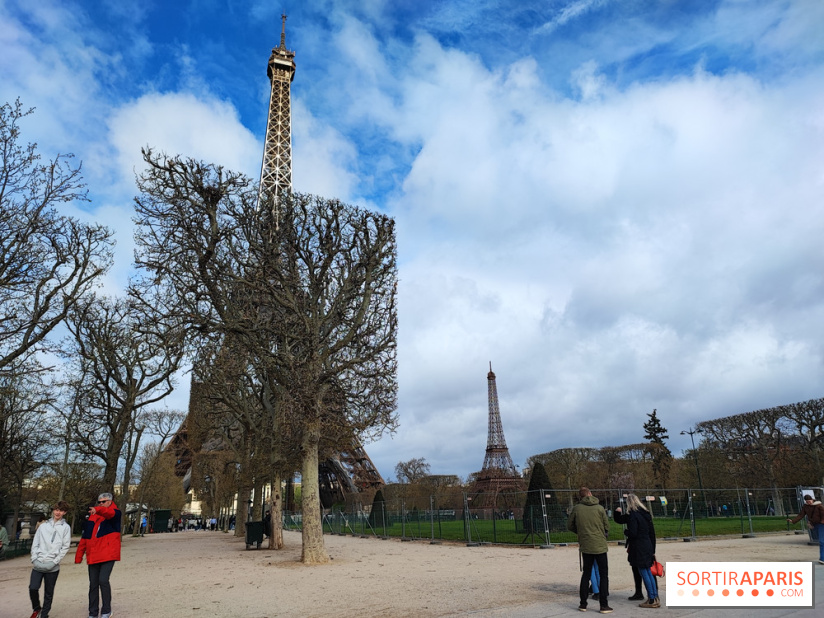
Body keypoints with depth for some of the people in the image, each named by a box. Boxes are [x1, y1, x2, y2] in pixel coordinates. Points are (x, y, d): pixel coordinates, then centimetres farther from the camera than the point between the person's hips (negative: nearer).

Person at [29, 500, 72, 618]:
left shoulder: (66, 527, 3)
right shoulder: (43, 526, 11)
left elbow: (65, 547, -2)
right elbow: (35, 544, 11)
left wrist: (54, 562, -10)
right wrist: (34, 559, -2)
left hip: (53, 567, -2)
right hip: (38, 564, 2)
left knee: (48, 593, 4)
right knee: (33, 588, -7)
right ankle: (36, 608, 19)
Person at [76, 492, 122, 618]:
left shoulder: (115, 513, -2)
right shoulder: (92, 517, 14)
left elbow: (109, 513, -29)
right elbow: (84, 537, 17)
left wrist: (98, 510, -49)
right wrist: (79, 555, 11)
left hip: (108, 555, -6)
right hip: (93, 556, 6)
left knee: (103, 580, -14)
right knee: (93, 584, 9)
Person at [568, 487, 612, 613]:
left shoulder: (576, 509, -4)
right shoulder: (599, 508, -6)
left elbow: (570, 526, 3)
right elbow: (607, 526, 1)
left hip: (586, 546, 2)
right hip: (600, 546, -2)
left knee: (586, 574, 14)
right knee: (604, 575, 8)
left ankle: (583, 604, 15)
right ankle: (604, 605, 6)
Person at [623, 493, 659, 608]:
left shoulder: (632, 515, -14)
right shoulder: (646, 514, 10)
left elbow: (632, 533, -20)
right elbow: (652, 533, 14)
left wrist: (626, 532, 2)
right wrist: (653, 550, 20)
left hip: (638, 547, -8)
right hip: (648, 546, 8)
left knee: (644, 573, -1)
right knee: (648, 572, 14)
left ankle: (652, 600, 2)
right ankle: (655, 598, 17)